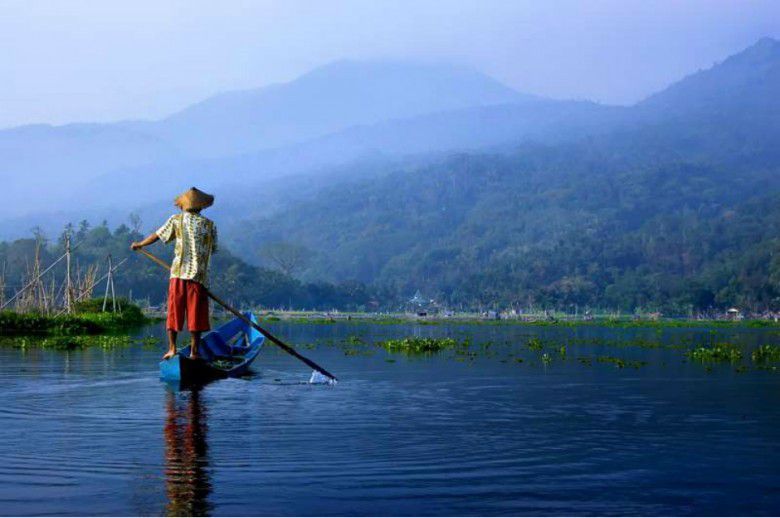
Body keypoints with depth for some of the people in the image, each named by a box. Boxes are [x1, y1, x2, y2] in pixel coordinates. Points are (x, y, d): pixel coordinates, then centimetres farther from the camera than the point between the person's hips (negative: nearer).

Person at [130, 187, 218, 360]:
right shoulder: (210, 225, 4)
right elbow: (213, 250, 11)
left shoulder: (176, 220, 4)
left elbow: (156, 236, 11)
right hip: (199, 275, 0)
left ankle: (172, 348, 2)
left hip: (178, 273, 0)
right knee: (196, 315, 2)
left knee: (174, 312, 7)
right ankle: (194, 352, 2)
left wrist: (139, 245, 28)